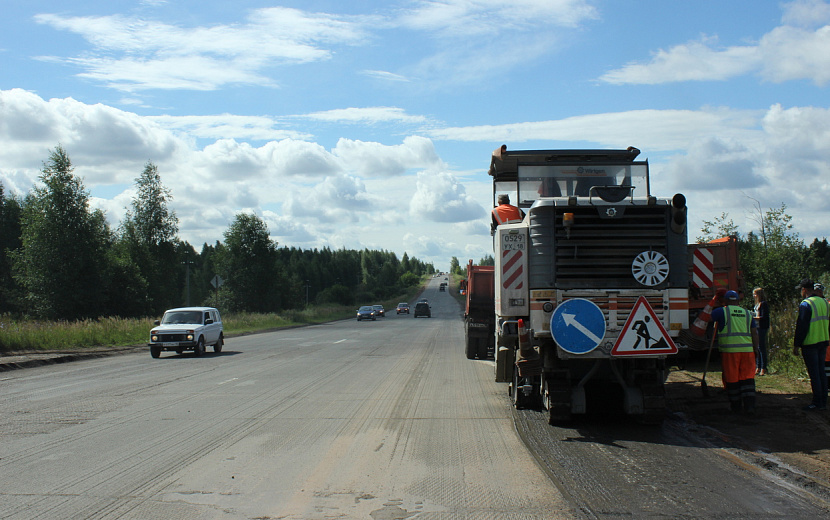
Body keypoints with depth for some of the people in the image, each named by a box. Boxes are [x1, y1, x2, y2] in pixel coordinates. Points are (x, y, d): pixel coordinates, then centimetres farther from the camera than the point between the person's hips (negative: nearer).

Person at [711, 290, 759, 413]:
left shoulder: (722, 311, 2)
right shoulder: (747, 313, 15)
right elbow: (754, 333, 11)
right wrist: (755, 349, 14)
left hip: (729, 350, -3)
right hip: (747, 349, 3)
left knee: (731, 379, 7)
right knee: (747, 378, 4)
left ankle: (736, 406, 16)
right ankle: (749, 405, -6)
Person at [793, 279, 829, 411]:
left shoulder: (805, 304, -13)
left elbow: (801, 327, -15)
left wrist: (796, 345, -10)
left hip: (810, 344, -7)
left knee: (814, 374, -4)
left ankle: (817, 403, -2)